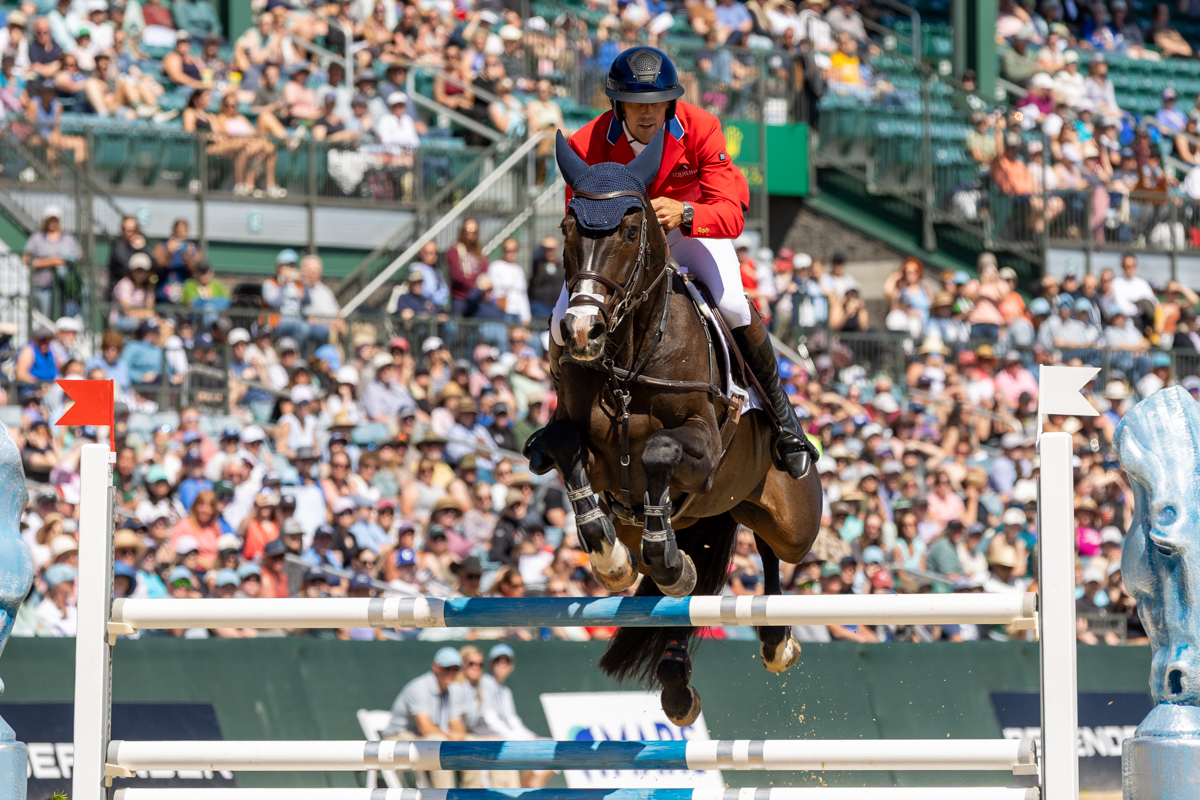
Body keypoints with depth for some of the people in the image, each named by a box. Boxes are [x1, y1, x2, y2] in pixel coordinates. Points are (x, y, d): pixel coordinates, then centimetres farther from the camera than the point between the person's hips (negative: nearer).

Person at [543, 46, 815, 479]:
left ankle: (782, 416, -4)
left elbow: (731, 216, -33)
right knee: (566, 323, -14)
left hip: (694, 227, -1)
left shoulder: (700, 129, -29)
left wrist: (684, 214, -54)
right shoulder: (587, 146, -26)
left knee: (735, 307, -27)